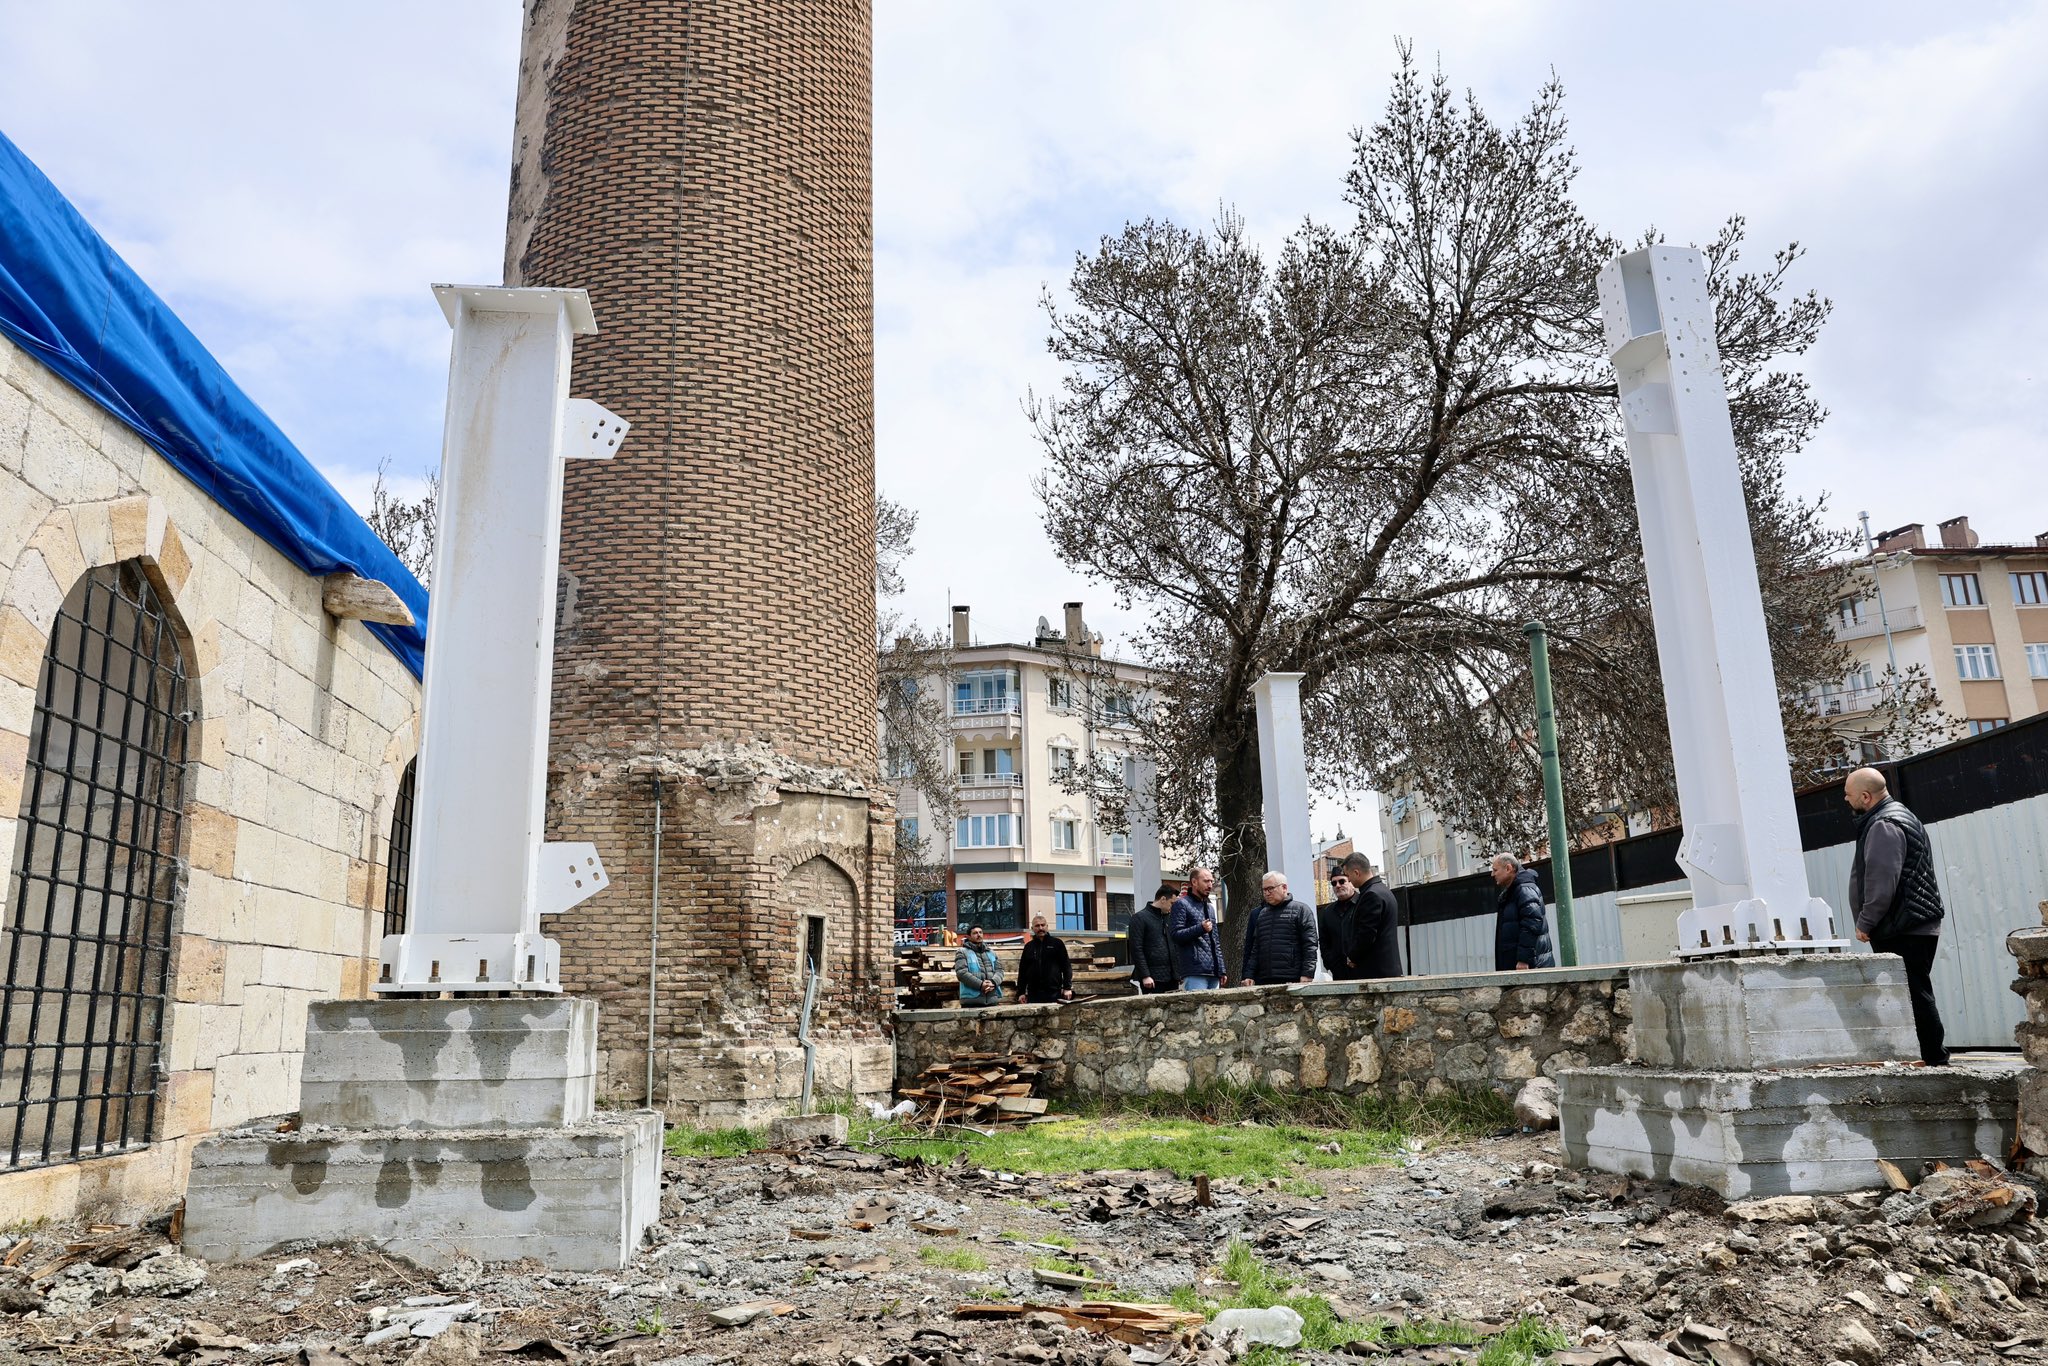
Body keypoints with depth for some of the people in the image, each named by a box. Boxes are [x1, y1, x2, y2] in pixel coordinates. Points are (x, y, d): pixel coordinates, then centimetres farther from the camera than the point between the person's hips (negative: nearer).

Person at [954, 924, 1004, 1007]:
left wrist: (993, 982, -11)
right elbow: (961, 972, -10)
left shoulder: (991, 952, 22)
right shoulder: (963, 953, 4)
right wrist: (980, 984, -19)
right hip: (972, 1000, -5)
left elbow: (999, 970, 12)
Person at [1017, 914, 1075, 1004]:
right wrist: (1021, 992, 8)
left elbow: (1066, 966, 3)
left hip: (1054, 993, -2)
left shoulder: (1057, 944, 6)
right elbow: (1022, 971, 15)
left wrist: (1067, 988, -5)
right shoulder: (1028, 947, 14)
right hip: (1033, 995, 2)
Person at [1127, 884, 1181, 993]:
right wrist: (1145, 976, -16)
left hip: (1171, 978, 6)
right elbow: (1136, 949, -10)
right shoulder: (1139, 918, -3)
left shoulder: (1169, 917, 19)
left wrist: (1178, 973, 12)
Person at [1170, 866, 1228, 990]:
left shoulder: (1209, 908, 25)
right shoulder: (1181, 904, 0)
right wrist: (1201, 928, -20)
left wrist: (1221, 970, 18)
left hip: (1213, 972, 8)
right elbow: (1175, 935, -9)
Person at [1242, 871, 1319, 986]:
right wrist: (1249, 975, 11)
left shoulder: (1300, 910, 3)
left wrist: (1307, 975, -14)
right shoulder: (1261, 914, 20)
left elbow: (1310, 946, -4)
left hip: (1292, 981, -5)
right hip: (1264, 981, 5)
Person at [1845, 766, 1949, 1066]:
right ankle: (1934, 1057, 18)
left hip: (1903, 929, -11)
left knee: (1915, 994, -7)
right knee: (1916, 993, 13)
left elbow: (1881, 882, -22)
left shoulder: (1883, 826, -15)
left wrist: (1865, 922, -15)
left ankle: (1935, 1059, -5)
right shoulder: (1898, 815, 20)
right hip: (1916, 925, 11)